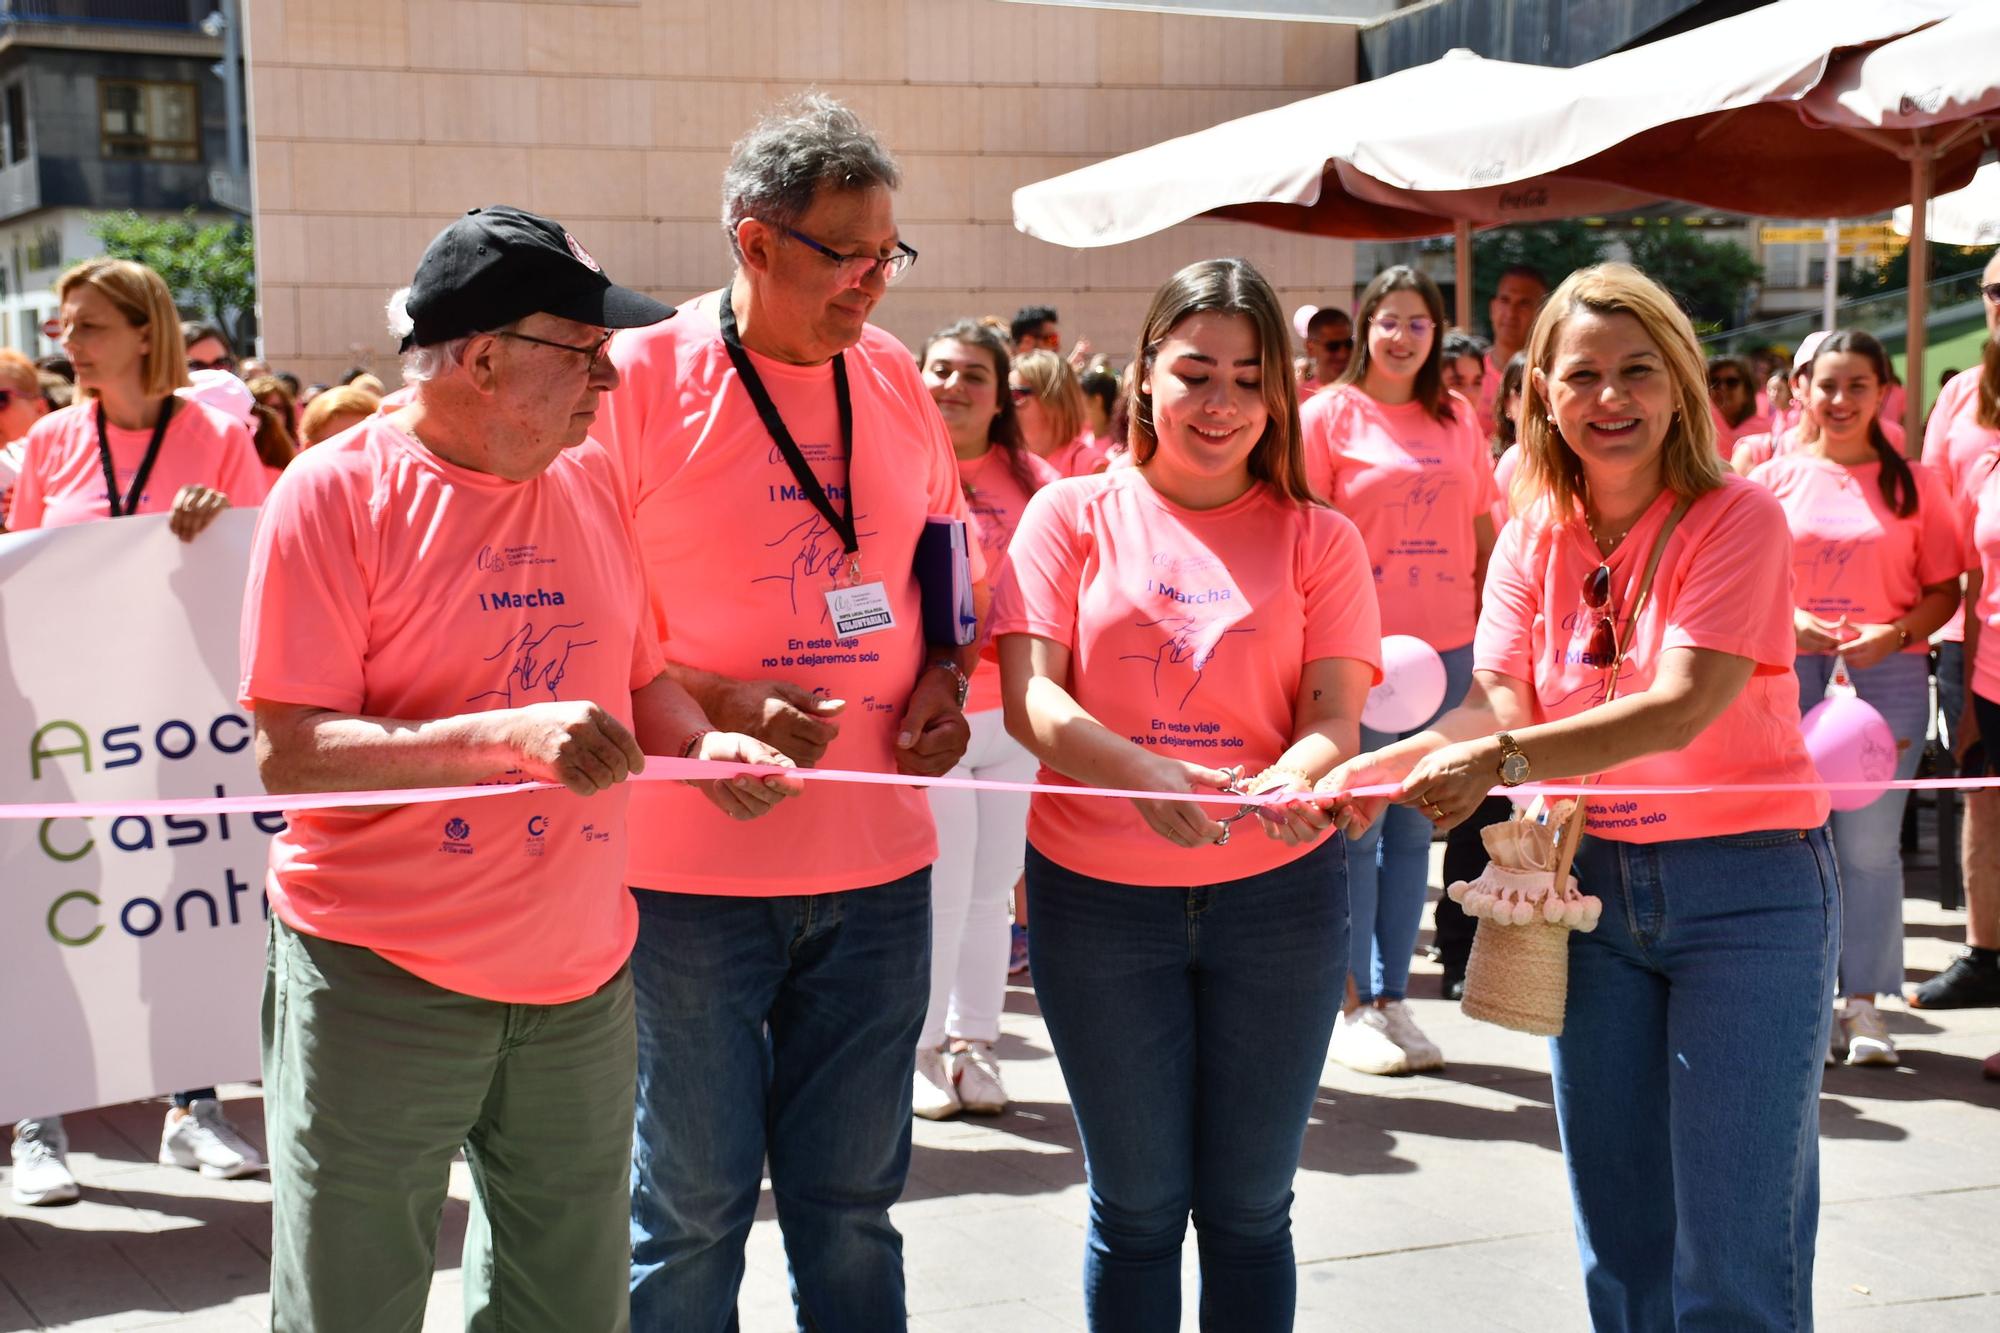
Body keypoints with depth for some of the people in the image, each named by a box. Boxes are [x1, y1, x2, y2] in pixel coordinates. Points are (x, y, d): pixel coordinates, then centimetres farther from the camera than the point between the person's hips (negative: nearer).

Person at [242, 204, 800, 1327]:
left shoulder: (596, 479, 6)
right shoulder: (337, 493, -10)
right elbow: (291, 756, -16)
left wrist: (704, 744, -6)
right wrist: (509, 737, -28)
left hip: (581, 978, 5)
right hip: (382, 981, -5)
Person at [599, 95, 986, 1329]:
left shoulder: (895, 376, 7)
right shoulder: (638, 381, -9)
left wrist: (947, 677, 1)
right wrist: (725, 707, -19)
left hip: (878, 866, 4)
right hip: (692, 870, -4)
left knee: (853, 1200, 14)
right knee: (692, 1205, 8)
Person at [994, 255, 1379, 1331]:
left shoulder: (1316, 538, 5)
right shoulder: (1073, 514, 2)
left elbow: (1336, 717, -4)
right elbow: (1028, 696, -9)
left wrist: (1297, 776, -28)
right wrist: (1140, 773, -29)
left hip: (1276, 891, 1)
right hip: (1098, 892, -1)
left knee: (1248, 1209, 10)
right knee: (1135, 1208, 11)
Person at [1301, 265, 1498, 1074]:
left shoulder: (1458, 419, 11)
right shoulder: (1330, 414, -2)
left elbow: (1485, 533, 15)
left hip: (1446, 645, 4)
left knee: (1413, 829, 9)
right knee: (1355, 829, 1)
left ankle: (1392, 997, 19)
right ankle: (1352, 1005, 11)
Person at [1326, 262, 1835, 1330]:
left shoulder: (1735, 519, -11)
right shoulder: (1534, 539, 6)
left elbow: (1680, 710, -24)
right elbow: (1498, 704, -7)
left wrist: (1504, 760, -38)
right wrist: (1381, 769, -27)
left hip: (1746, 888, -5)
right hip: (1593, 882, 5)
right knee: (1617, 1243, 13)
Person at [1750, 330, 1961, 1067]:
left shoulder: (1914, 482, 6)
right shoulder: (1776, 478, 6)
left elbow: (1945, 589, 5)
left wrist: (1894, 635, -12)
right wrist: (1790, 619, -11)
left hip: (1886, 677, -1)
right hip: (1789, 674, 1)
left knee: (1870, 844, -1)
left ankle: (1864, 1004, 8)